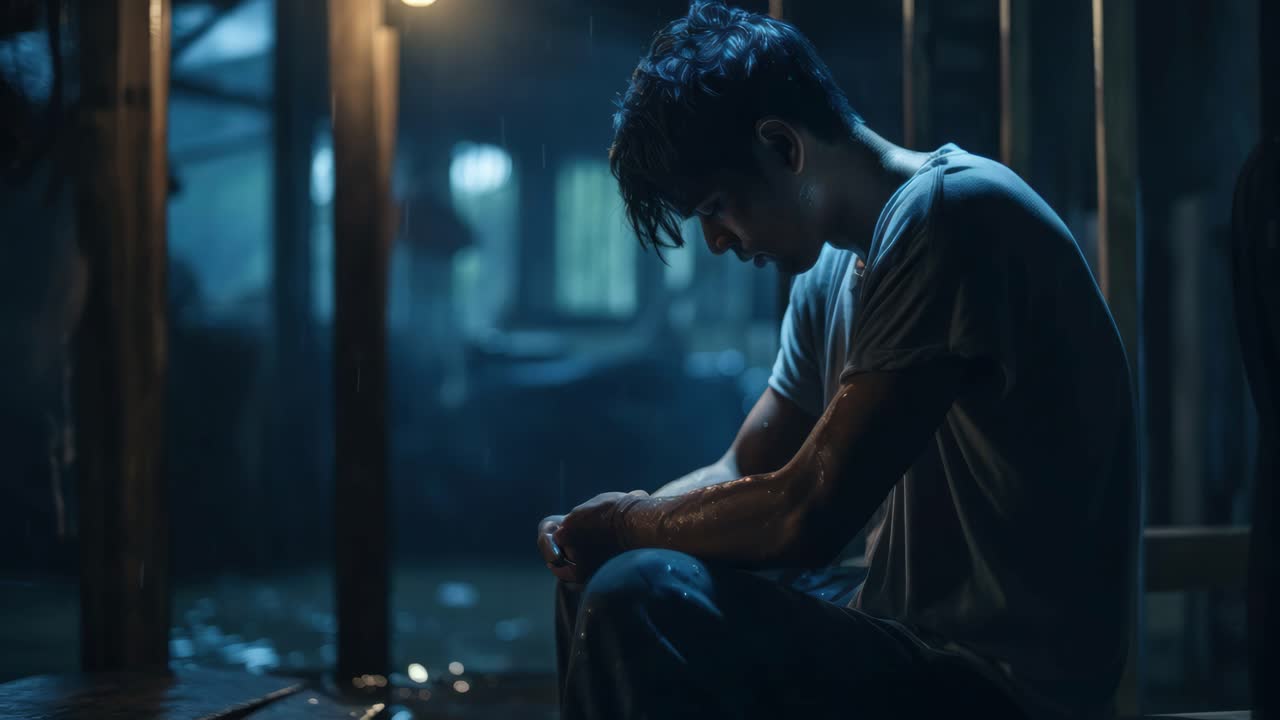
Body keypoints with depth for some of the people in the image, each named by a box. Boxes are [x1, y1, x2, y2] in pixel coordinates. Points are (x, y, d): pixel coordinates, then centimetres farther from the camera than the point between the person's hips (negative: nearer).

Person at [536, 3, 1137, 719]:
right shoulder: (833, 271, 11)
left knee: (642, 603, -25)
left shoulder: (951, 212, -19)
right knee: (604, 581, 15)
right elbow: (746, 472, 16)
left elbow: (809, 515, -24)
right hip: (909, 635, 10)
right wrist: (592, 535, -3)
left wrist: (625, 521, -7)